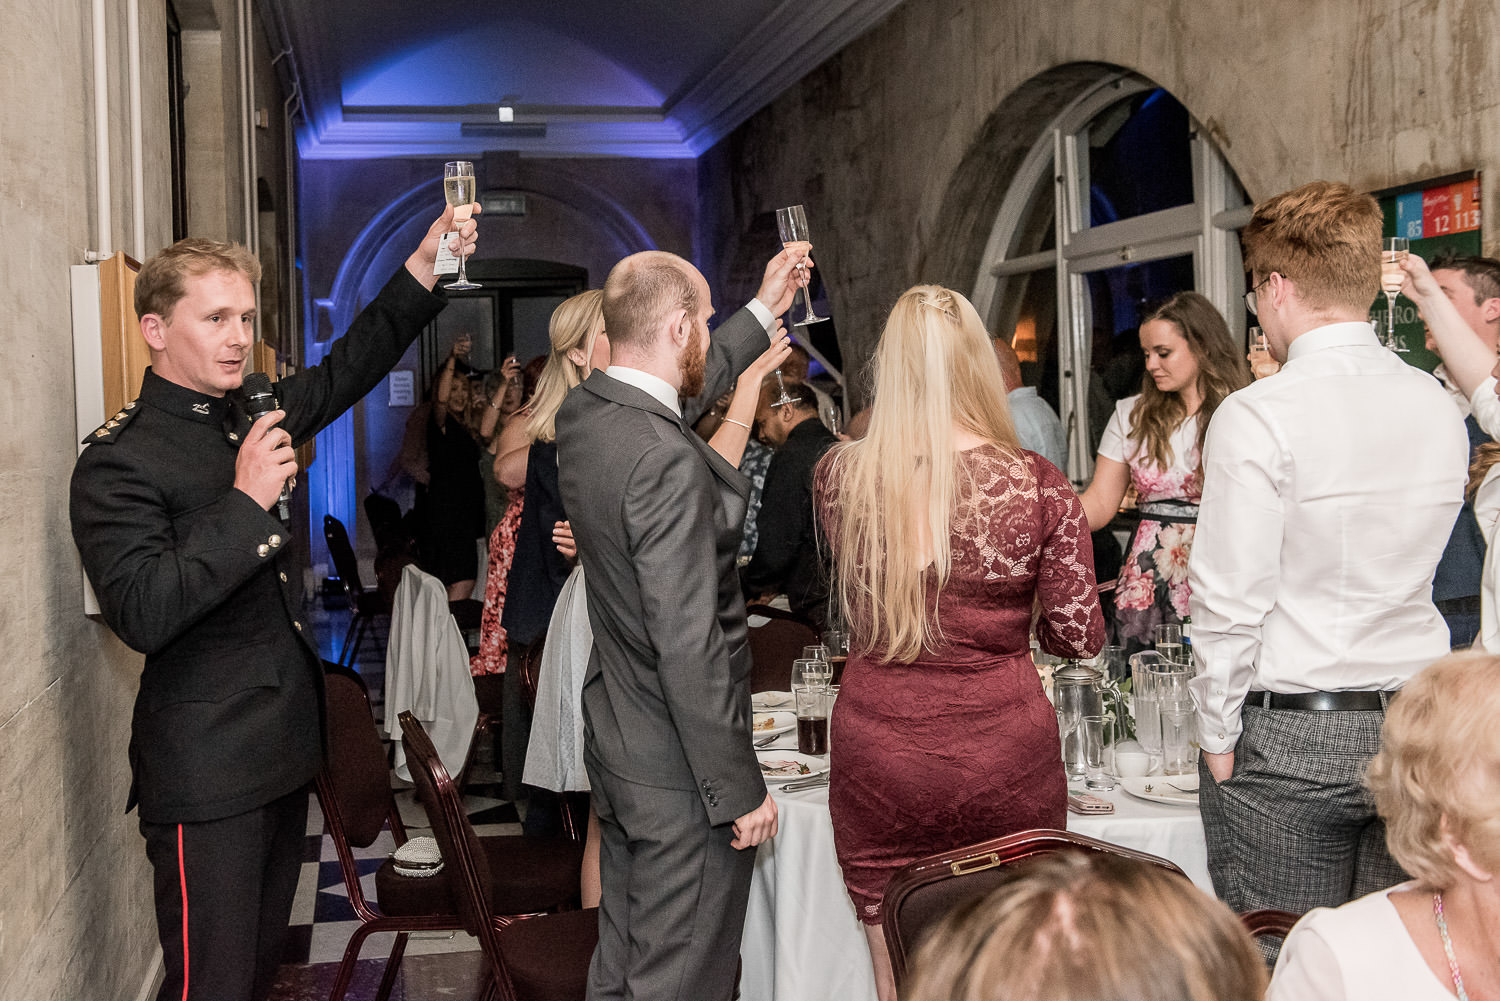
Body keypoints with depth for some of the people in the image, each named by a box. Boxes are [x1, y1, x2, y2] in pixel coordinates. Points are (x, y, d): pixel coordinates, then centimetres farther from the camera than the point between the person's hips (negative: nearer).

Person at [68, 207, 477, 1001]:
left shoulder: (246, 419, 10)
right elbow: (142, 613, -25)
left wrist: (422, 267, 12)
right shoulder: (120, 461, -14)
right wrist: (245, 502, -25)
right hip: (207, 776, -8)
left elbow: (345, 370, 22)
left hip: (284, 748, 8)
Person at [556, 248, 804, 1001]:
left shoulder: (582, 415, 1)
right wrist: (740, 788, -17)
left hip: (616, 747, 9)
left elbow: (685, 392, 25)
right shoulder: (668, 462, -26)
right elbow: (690, 649, -26)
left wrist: (763, 312, 33)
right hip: (678, 774, -9)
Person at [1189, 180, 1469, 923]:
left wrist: (1217, 737, -5)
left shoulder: (1257, 417, -15)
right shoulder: (1439, 408, 5)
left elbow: (1230, 602, -14)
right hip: (1413, 727, 6)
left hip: (1289, 739, -6)